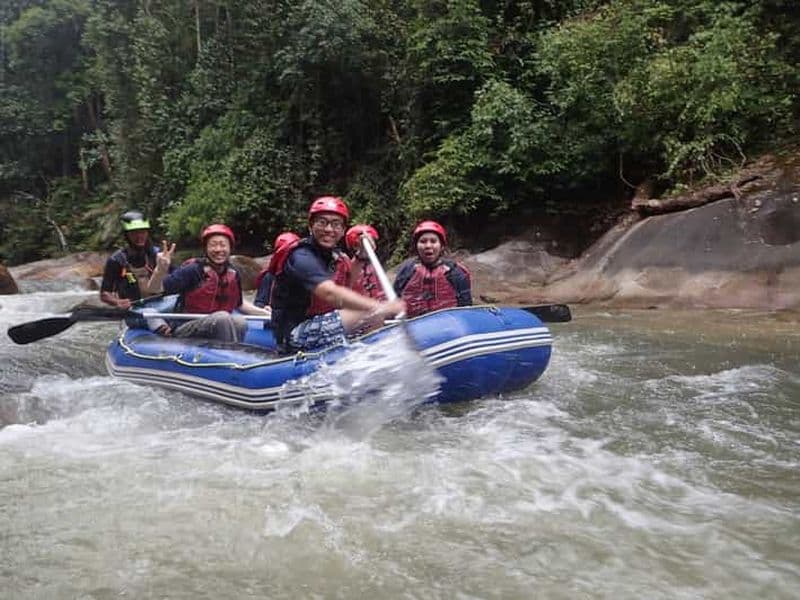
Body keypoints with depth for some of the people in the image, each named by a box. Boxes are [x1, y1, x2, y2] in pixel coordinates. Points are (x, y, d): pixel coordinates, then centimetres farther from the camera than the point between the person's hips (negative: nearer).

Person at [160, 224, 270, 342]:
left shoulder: (233, 275, 8)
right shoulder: (193, 269, -10)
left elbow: (239, 303, 26)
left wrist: (262, 312, 16)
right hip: (186, 331, -5)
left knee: (240, 322, -27)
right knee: (222, 317, -33)